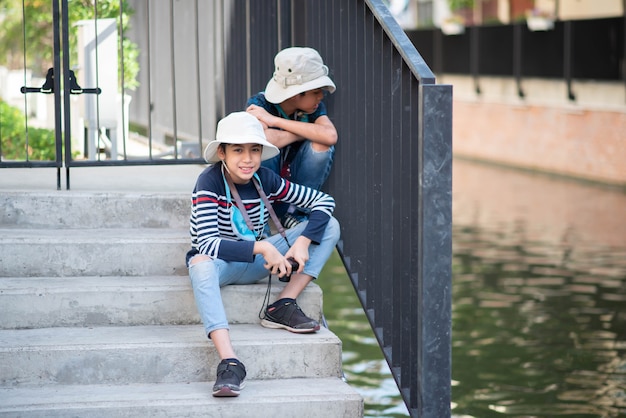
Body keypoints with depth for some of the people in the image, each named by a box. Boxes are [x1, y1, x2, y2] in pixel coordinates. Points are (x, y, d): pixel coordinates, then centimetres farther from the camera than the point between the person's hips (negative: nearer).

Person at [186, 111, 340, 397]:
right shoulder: (210, 182, -20)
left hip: (256, 262, 5)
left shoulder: (265, 179, -6)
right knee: (200, 264, -44)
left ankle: (283, 307, -13)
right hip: (220, 263, -5)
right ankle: (229, 363, -53)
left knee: (329, 225, -7)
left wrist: (303, 242, -20)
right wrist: (262, 248, -37)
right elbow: (207, 243, -30)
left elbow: (324, 201, -3)